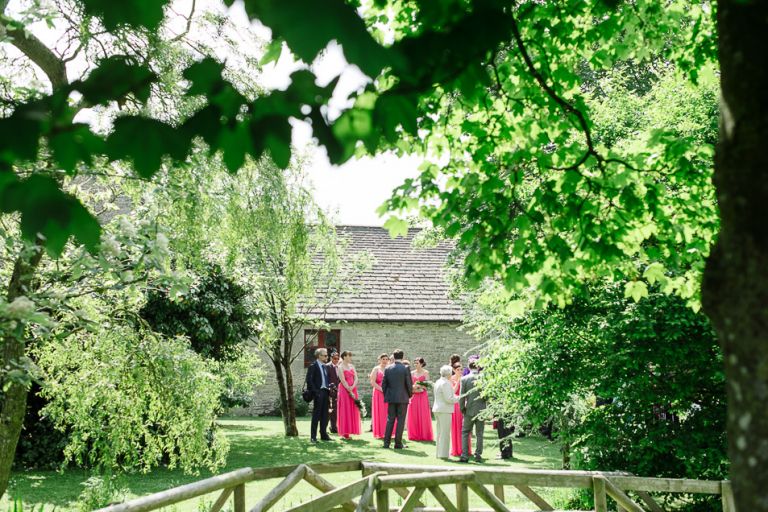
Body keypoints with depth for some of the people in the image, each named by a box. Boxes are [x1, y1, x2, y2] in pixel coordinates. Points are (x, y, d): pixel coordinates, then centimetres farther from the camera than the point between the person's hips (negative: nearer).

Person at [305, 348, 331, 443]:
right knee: (316, 415, -4)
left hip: (325, 392, 7)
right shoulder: (313, 366, -6)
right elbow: (309, 380, -11)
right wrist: (315, 392, -17)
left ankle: (324, 434, 15)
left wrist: (329, 388, 7)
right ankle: (313, 436, -1)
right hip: (318, 392, -7)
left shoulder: (325, 367, 17)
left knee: (325, 415, 8)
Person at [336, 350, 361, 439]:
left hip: (353, 389, 6)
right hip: (344, 390, -6)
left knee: (353, 411, 4)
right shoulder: (340, 367, -5)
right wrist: (350, 391, -15)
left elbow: (356, 378, 6)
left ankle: (349, 431, 9)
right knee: (345, 411, -5)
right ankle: (344, 432, -3)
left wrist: (353, 387, -12)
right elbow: (343, 381, -12)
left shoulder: (352, 366, 14)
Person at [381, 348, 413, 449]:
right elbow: (409, 384, -7)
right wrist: (410, 395, 9)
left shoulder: (388, 369, 0)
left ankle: (386, 442, 7)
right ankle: (398, 443, 2)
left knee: (390, 420, 9)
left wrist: (386, 395, 16)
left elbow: (383, 384, 3)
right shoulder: (405, 369, -9)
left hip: (391, 398, 3)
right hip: (403, 398, -3)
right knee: (400, 421, 2)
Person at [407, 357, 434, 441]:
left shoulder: (425, 373, 0)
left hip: (423, 396, -3)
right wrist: (414, 386, -11)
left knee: (423, 416, -3)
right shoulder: (412, 373, 11)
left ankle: (424, 435, 3)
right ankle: (414, 435, 7)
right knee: (413, 416, 1)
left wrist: (419, 386, -18)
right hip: (414, 396, 4)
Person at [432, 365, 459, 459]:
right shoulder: (446, 383, -16)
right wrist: (459, 398, -7)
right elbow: (448, 398, -21)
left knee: (440, 432, 15)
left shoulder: (438, 382, 12)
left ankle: (439, 453, 20)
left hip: (437, 409, 10)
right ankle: (443, 454, -3)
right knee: (445, 433, -4)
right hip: (444, 410, -10)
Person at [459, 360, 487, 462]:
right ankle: (478, 455, 10)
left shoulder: (464, 379, -7)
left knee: (465, 433, 9)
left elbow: (461, 396, -6)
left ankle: (464, 456, 0)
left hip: (469, 410, -1)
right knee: (479, 434, 10)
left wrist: (462, 408, 5)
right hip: (481, 410, 1)